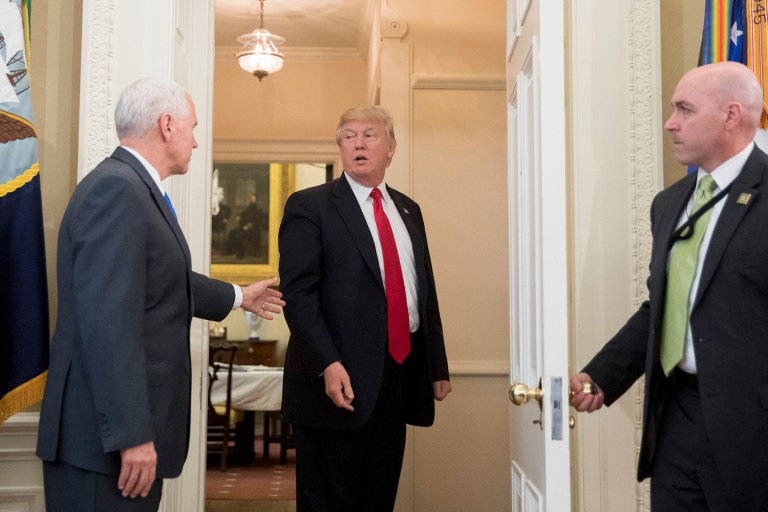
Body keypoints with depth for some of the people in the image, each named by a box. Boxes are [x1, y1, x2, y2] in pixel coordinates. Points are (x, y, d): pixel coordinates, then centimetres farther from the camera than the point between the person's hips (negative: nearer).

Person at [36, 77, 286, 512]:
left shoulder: (136, 188, 12)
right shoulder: (118, 188, -18)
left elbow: (164, 280, 25)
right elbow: (108, 322, -25)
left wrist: (238, 297, 39)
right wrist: (131, 435, -24)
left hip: (133, 424, 10)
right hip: (109, 434, -10)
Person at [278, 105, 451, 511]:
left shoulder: (408, 210, 16)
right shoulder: (310, 206, -3)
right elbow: (298, 293, -12)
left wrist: (438, 367, 16)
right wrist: (328, 365, -22)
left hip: (401, 376, 6)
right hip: (340, 379, -6)